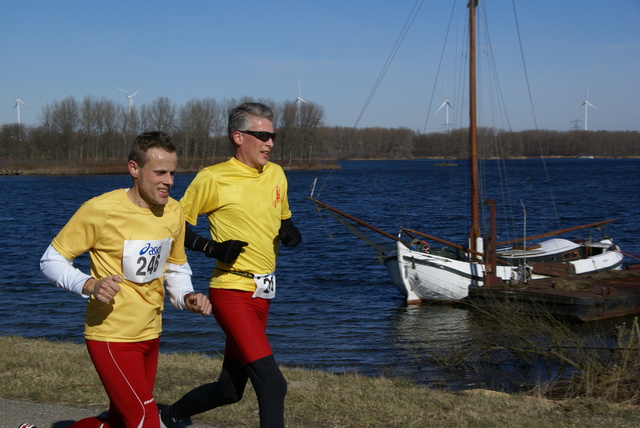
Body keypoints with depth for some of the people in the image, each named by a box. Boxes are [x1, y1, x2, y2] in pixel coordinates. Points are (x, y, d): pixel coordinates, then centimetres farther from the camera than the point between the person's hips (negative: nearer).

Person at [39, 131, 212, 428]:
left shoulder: (173, 212, 2)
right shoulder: (100, 210, -16)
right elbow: (51, 261, -9)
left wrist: (186, 298, -2)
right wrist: (89, 286, -26)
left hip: (150, 335, 7)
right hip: (112, 337, -7)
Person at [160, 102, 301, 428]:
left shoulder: (276, 174, 10)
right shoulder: (212, 178, -10)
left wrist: (290, 233, 2)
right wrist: (212, 248, -16)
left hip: (263, 294, 7)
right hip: (232, 293, -7)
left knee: (229, 389, 15)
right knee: (272, 383, -18)